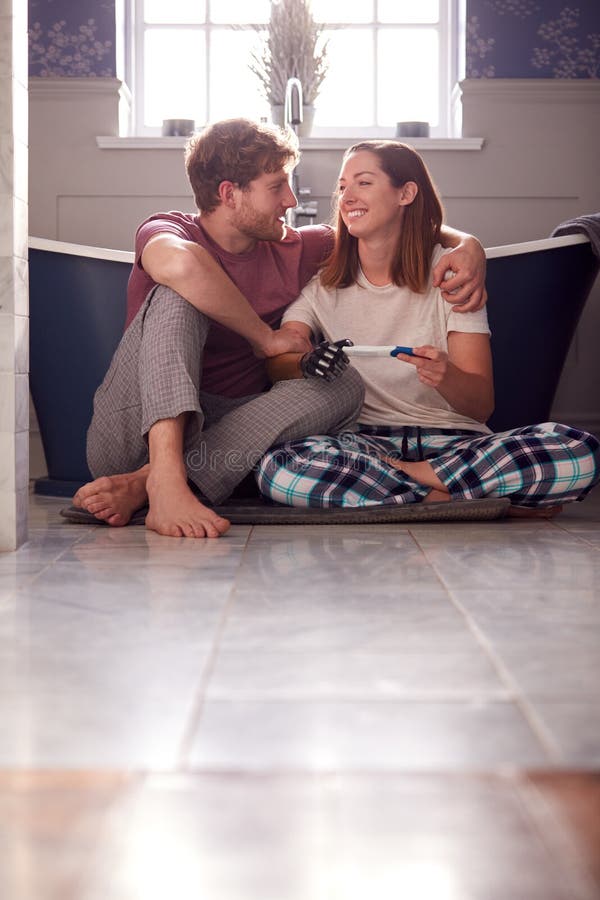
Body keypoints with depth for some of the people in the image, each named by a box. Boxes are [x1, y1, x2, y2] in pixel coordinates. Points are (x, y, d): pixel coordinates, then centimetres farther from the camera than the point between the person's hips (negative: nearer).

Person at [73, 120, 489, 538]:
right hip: (136, 432, -4)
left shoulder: (292, 250, 12)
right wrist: (265, 338, -22)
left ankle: (144, 485, -33)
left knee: (344, 384, -18)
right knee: (177, 296, -22)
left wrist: (466, 244, 1)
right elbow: (181, 263, -31)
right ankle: (166, 481, -45)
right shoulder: (167, 230, -4)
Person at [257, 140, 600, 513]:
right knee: (278, 467, -35)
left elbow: (482, 405, -3)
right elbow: (276, 363, -5)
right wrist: (309, 364, -28)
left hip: (453, 441, 0)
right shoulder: (321, 283, 10)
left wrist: (445, 376, -26)